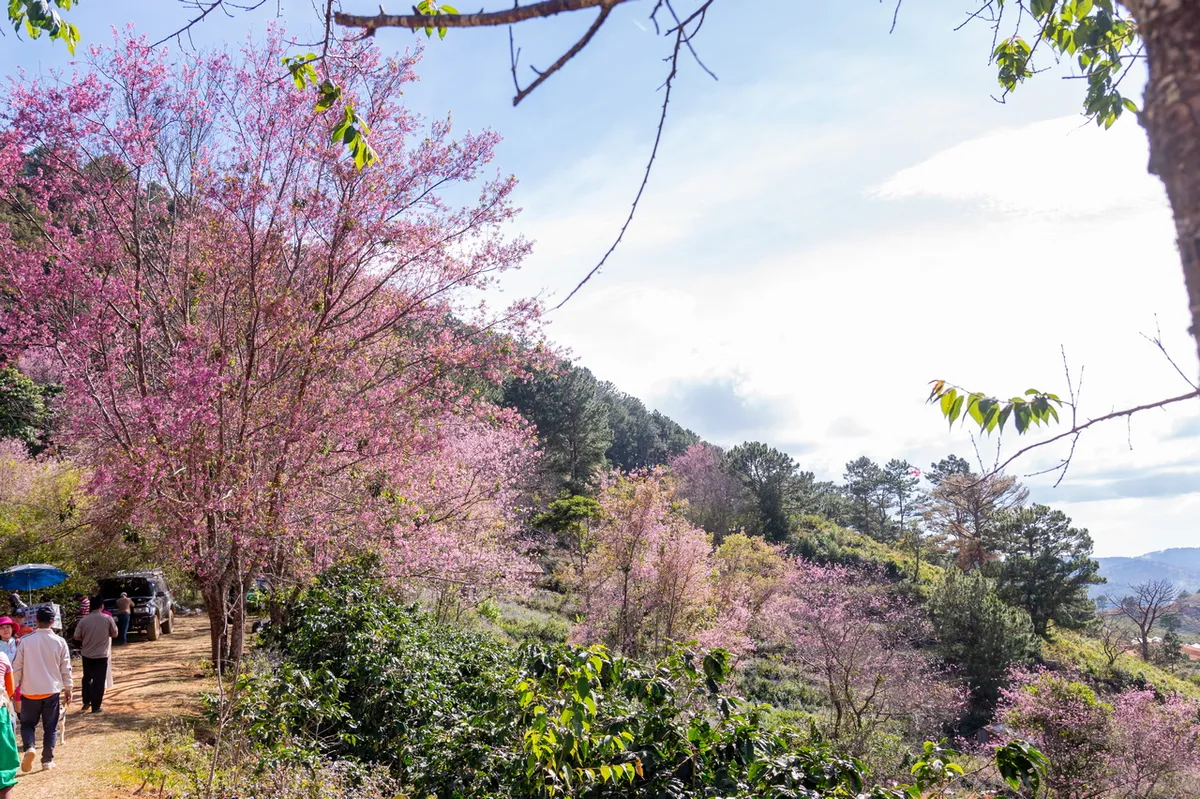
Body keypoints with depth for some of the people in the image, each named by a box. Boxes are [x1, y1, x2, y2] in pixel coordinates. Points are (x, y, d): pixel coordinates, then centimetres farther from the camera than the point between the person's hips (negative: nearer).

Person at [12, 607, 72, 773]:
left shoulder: (25, 641, -8)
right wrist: (68, 689, 10)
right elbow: (65, 668, -1)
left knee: (28, 723, 15)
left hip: (30, 691, 0)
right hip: (52, 691, 0)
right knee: (50, 727, 11)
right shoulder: (60, 642, -6)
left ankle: (29, 747, -11)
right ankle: (47, 760, 10)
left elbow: (17, 667, -2)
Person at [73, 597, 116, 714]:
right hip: (102, 655, -2)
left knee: (87, 678, 23)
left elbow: (76, 637, 0)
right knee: (99, 681, 4)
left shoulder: (84, 620, -6)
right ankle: (95, 707, 7)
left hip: (87, 654, 2)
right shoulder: (107, 618, -10)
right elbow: (114, 634, -1)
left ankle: (86, 701, 24)